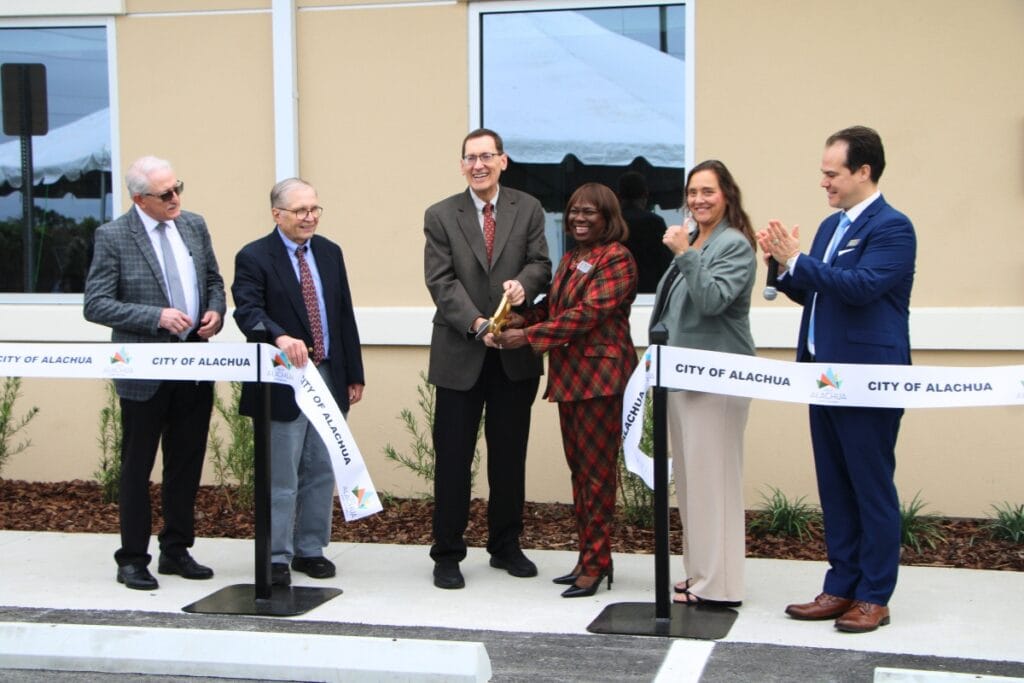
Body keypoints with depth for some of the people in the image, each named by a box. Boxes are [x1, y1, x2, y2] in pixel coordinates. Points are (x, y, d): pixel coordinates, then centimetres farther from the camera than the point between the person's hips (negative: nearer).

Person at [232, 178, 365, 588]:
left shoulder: (330, 253, 11)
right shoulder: (254, 257, -7)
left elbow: (345, 316, 12)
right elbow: (248, 311, -21)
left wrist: (354, 375, 10)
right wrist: (281, 338, -40)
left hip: (328, 377, 6)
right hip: (283, 381, -5)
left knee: (321, 470, 11)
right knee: (281, 477, 1)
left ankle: (311, 549, 23)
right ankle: (277, 557, 12)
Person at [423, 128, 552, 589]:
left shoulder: (528, 210, 7)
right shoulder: (441, 216, 2)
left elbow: (540, 263, 1)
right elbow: (441, 281, -7)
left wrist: (523, 283, -23)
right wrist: (475, 322, -21)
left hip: (515, 354, 2)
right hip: (460, 354, -2)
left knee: (510, 455, 11)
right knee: (453, 458, 1)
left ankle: (506, 546, 25)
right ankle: (447, 554, 10)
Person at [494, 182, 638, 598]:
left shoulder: (615, 258, -10)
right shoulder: (570, 259, 18)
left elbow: (589, 313, -18)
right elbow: (553, 306, 16)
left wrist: (528, 336, -19)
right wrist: (522, 318, -5)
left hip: (600, 375, -9)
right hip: (568, 375, 9)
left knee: (597, 469, -4)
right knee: (578, 468, 12)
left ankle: (596, 563, 2)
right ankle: (588, 557, 20)